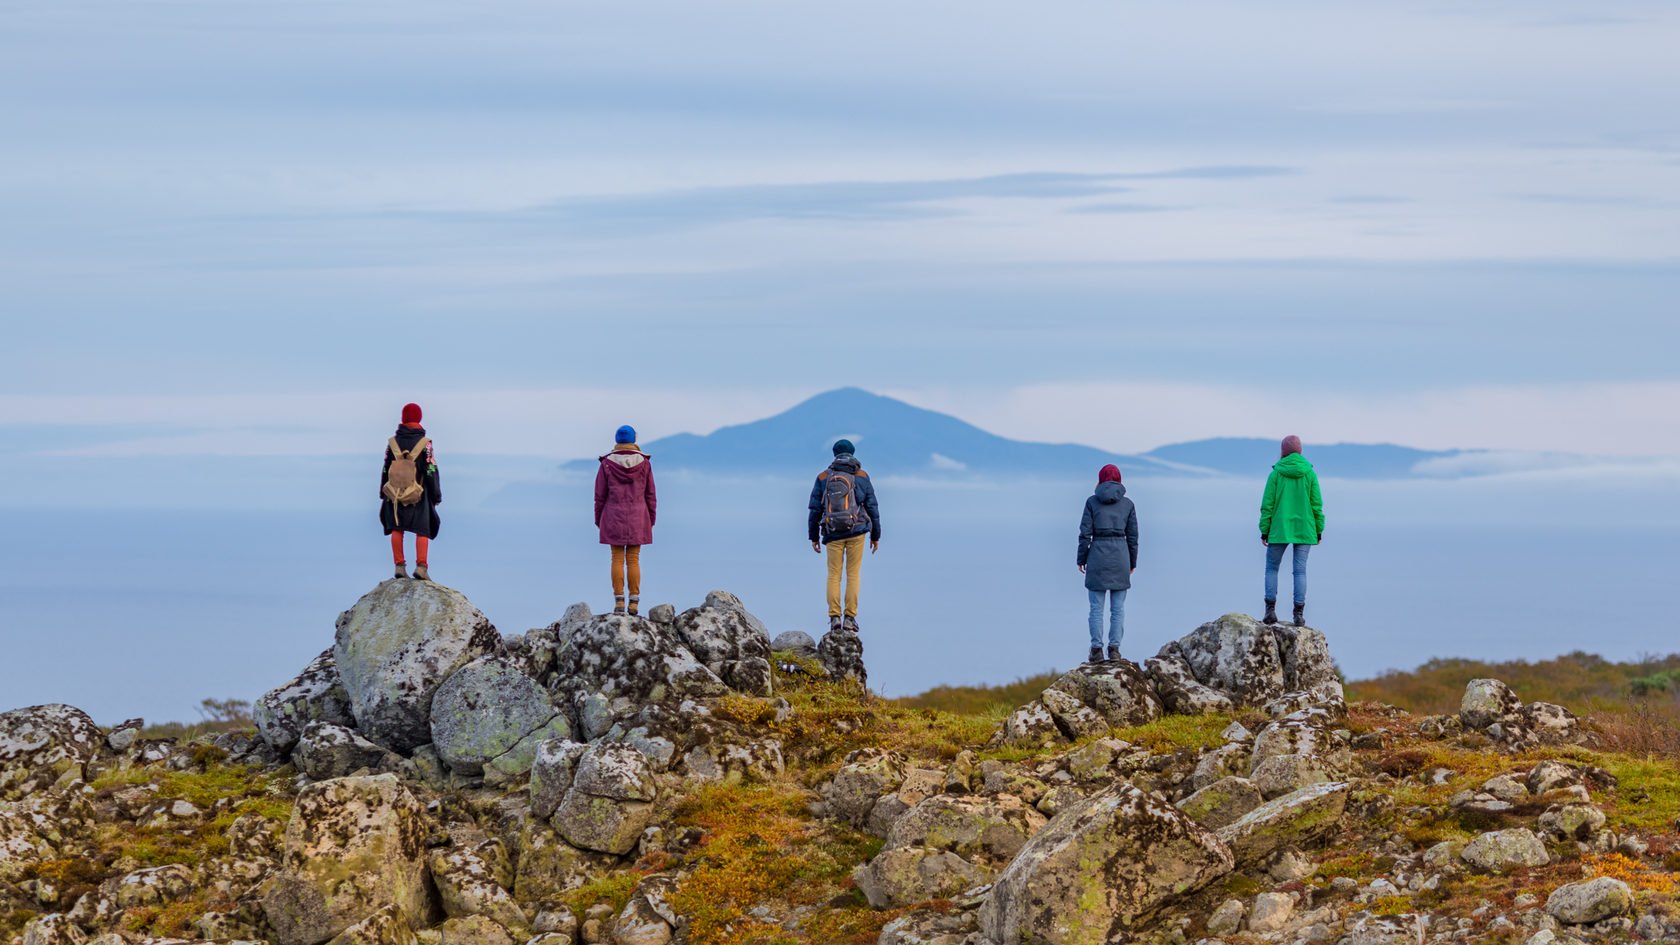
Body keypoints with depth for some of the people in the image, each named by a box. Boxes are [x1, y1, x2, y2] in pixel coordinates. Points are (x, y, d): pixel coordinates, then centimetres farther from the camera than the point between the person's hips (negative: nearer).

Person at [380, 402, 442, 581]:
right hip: (419, 495, -2)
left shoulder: (392, 442, 1)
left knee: (396, 529, 9)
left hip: (395, 492, 2)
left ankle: (399, 565, 4)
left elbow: (385, 470, 7)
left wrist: (383, 493, 16)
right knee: (422, 530, 3)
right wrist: (436, 495, -1)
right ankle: (421, 566, -10)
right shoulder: (425, 443, -8)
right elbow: (431, 472, -8)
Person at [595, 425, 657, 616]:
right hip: (637, 518, 1)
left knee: (617, 559, 4)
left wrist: (599, 521, 8)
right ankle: (634, 603, 0)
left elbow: (600, 495, -2)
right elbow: (650, 495, 1)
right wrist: (651, 521, 10)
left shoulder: (607, 464, -5)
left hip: (614, 517, -1)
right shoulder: (644, 463, -3)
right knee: (633, 560, 4)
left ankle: (619, 602, -1)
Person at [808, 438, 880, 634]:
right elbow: (872, 508, 4)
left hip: (833, 533, 1)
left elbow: (815, 509, 5)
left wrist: (814, 537, 12)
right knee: (853, 574, 4)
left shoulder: (823, 478, 5)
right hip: (856, 531, -1)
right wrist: (875, 536, 12)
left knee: (834, 575, 7)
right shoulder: (862, 477, 3)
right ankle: (850, 618, -2)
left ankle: (834, 617, -3)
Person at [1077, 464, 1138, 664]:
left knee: (1097, 606, 3)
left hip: (1098, 554, -1)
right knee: (1118, 607, 5)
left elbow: (1085, 533, -4)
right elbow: (1132, 535, 4)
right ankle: (1114, 649, 0)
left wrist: (1081, 559, 4)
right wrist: (1132, 562, 14)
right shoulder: (1128, 504, 3)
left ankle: (1097, 651, 0)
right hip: (1120, 555, 1)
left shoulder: (1092, 501, -1)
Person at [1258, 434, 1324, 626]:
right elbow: (1316, 504, 0)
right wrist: (1319, 529, 8)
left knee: (1272, 568, 11)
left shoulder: (1276, 474, -6)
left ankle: (1270, 610, 2)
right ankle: (1299, 614, -1)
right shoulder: (1309, 474, -2)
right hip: (1304, 529, 1)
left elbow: (1267, 504, -5)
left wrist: (1264, 530, 2)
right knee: (1300, 570, 4)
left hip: (1279, 529, -1)